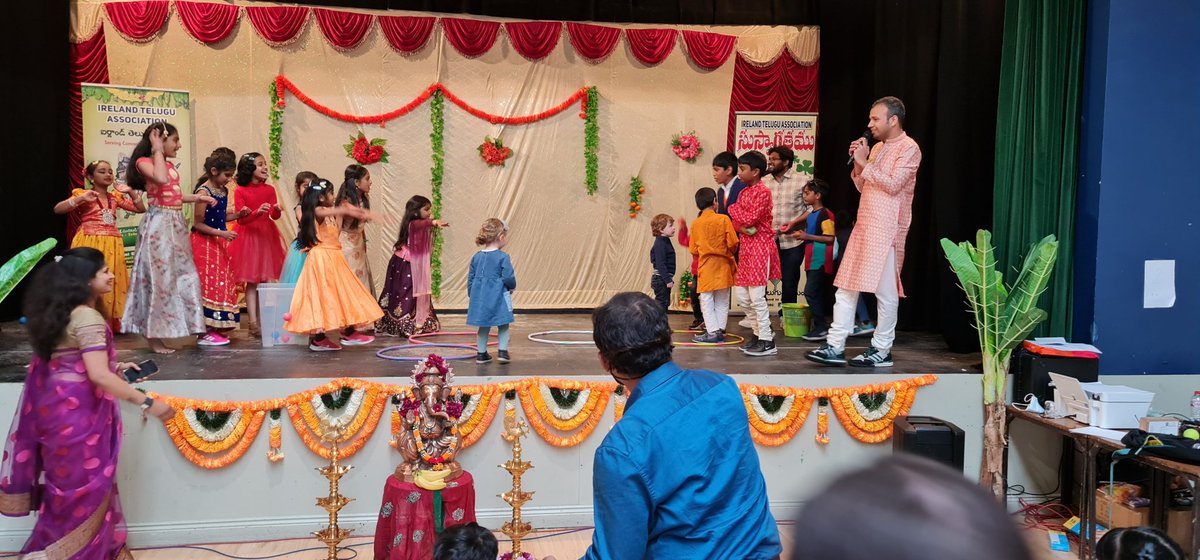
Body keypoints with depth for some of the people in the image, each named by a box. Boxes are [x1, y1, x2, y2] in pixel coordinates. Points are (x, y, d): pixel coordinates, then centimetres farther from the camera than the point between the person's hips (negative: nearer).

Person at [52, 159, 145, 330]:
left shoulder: (115, 197, 14)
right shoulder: (83, 195, 1)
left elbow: (141, 209, 16)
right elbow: (57, 209, -10)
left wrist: (131, 192, 2)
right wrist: (81, 199, -20)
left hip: (111, 245, 5)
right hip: (90, 243, -5)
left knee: (112, 282, 6)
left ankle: (110, 322, 14)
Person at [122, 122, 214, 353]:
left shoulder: (169, 165, 17)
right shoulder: (144, 162, -7)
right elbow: (161, 180, -27)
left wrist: (198, 198, 19)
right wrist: (158, 150, -16)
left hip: (176, 224, 9)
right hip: (159, 225, -9)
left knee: (184, 277, 10)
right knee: (160, 277, -5)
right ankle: (154, 336, 3)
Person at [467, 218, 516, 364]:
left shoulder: (476, 257, 4)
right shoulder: (502, 257, -12)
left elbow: (470, 279, 9)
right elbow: (508, 277, -15)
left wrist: (472, 295, 20)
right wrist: (512, 287, 6)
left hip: (480, 297, 5)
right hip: (498, 297, -5)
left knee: (484, 326, 16)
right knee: (503, 325, 12)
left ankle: (481, 353, 20)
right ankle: (502, 351, 6)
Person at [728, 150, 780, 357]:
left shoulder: (763, 192, -11)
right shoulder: (744, 192, 14)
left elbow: (749, 219, -19)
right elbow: (736, 221, 10)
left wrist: (734, 209, -2)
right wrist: (742, 226, -12)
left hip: (760, 246, -9)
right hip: (746, 246, 9)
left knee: (756, 296, -9)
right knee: (742, 296, 10)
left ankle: (767, 341, -3)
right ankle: (759, 332, 22)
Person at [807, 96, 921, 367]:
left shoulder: (908, 148, -7)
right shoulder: (877, 147, 17)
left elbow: (893, 185, -18)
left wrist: (865, 163, -11)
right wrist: (858, 163, 4)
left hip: (886, 230, -8)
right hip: (864, 225, 8)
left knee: (885, 290, -1)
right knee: (846, 286, 4)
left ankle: (882, 350, 8)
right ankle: (835, 347, 6)